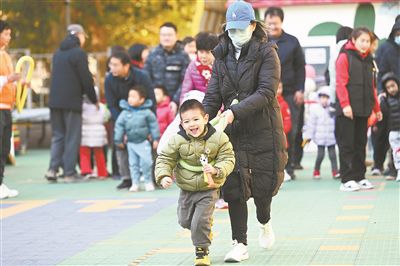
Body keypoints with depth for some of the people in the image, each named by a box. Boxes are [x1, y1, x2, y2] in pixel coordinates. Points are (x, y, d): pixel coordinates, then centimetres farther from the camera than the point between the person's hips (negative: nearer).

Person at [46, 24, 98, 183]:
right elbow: (86, 79, -9)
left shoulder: (58, 53, 14)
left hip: (55, 100, 6)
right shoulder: (79, 53, -9)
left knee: (58, 135, 12)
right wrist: (94, 100, 3)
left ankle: (53, 168, -1)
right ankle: (69, 172, -1)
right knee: (72, 138, 0)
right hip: (72, 101, -6)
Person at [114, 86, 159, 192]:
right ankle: (135, 183, 13)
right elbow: (119, 126, 1)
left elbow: (153, 125, -2)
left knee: (146, 163, -4)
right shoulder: (125, 113, -4)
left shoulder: (146, 112, -9)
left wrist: (155, 139, -2)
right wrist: (118, 140, 0)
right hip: (131, 143, 3)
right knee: (133, 164, 6)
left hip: (143, 142, -3)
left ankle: (148, 182, 12)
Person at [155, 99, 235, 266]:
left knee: (200, 222, -12)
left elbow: (228, 160, -14)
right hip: (186, 189, 3)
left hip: (208, 189, -3)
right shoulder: (177, 140, -14)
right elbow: (165, 159, -8)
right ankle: (207, 222, 47)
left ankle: (202, 251, 8)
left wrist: (216, 170, -33)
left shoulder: (218, 138, -17)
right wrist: (163, 176, -24)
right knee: (185, 221, 17)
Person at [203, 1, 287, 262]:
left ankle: (265, 222, 36)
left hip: (264, 130, -3)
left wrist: (235, 111, -27)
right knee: (233, 187, -3)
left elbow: (266, 93, -17)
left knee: (263, 185, 2)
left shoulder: (266, 53, -6)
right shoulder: (223, 56, 8)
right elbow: (212, 96, 5)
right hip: (233, 132, 3)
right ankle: (240, 244, 6)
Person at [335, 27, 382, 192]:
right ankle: (347, 180, -1)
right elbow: (340, 83, -12)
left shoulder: (368, 60, 15)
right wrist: (345, 104, -21)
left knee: (360, 144, 10)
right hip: (347, 110, -7)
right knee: (347, 144, -3)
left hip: (363, 110, 7)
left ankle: (359, 178, 16)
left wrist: (376, 108, 18)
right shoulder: (345, 56, -5)